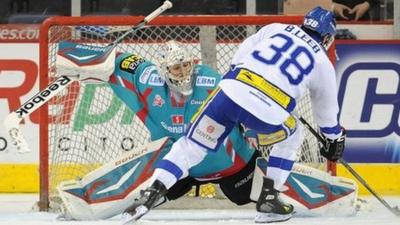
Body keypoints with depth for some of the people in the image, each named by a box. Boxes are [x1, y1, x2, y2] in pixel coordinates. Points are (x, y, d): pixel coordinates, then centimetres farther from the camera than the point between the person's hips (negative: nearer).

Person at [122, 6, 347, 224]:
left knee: (193, 143, 13)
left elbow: (239, 58, 25)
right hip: (269, 113, -2)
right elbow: (327, 109, 35)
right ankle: (269, 200, 21)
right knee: (292, 136, 30)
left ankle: (151, 194, -2)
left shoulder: (276, 29, 26)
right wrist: (335, 139, 51)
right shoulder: (323, 63, 23)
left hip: (231, 92, 2)